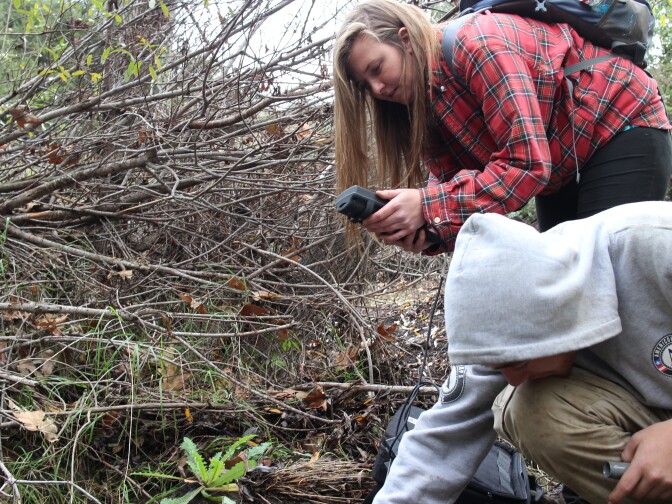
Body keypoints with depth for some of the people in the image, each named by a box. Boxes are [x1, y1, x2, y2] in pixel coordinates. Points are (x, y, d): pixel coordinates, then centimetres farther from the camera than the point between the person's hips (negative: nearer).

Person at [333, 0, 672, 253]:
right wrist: (422, 230, -30)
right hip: (562, 171, 9)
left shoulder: (478, 44, -28)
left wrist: (427, 207, -36)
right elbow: (456, 183, -9)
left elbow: (527, 164, -33)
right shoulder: (425, 106, -2)